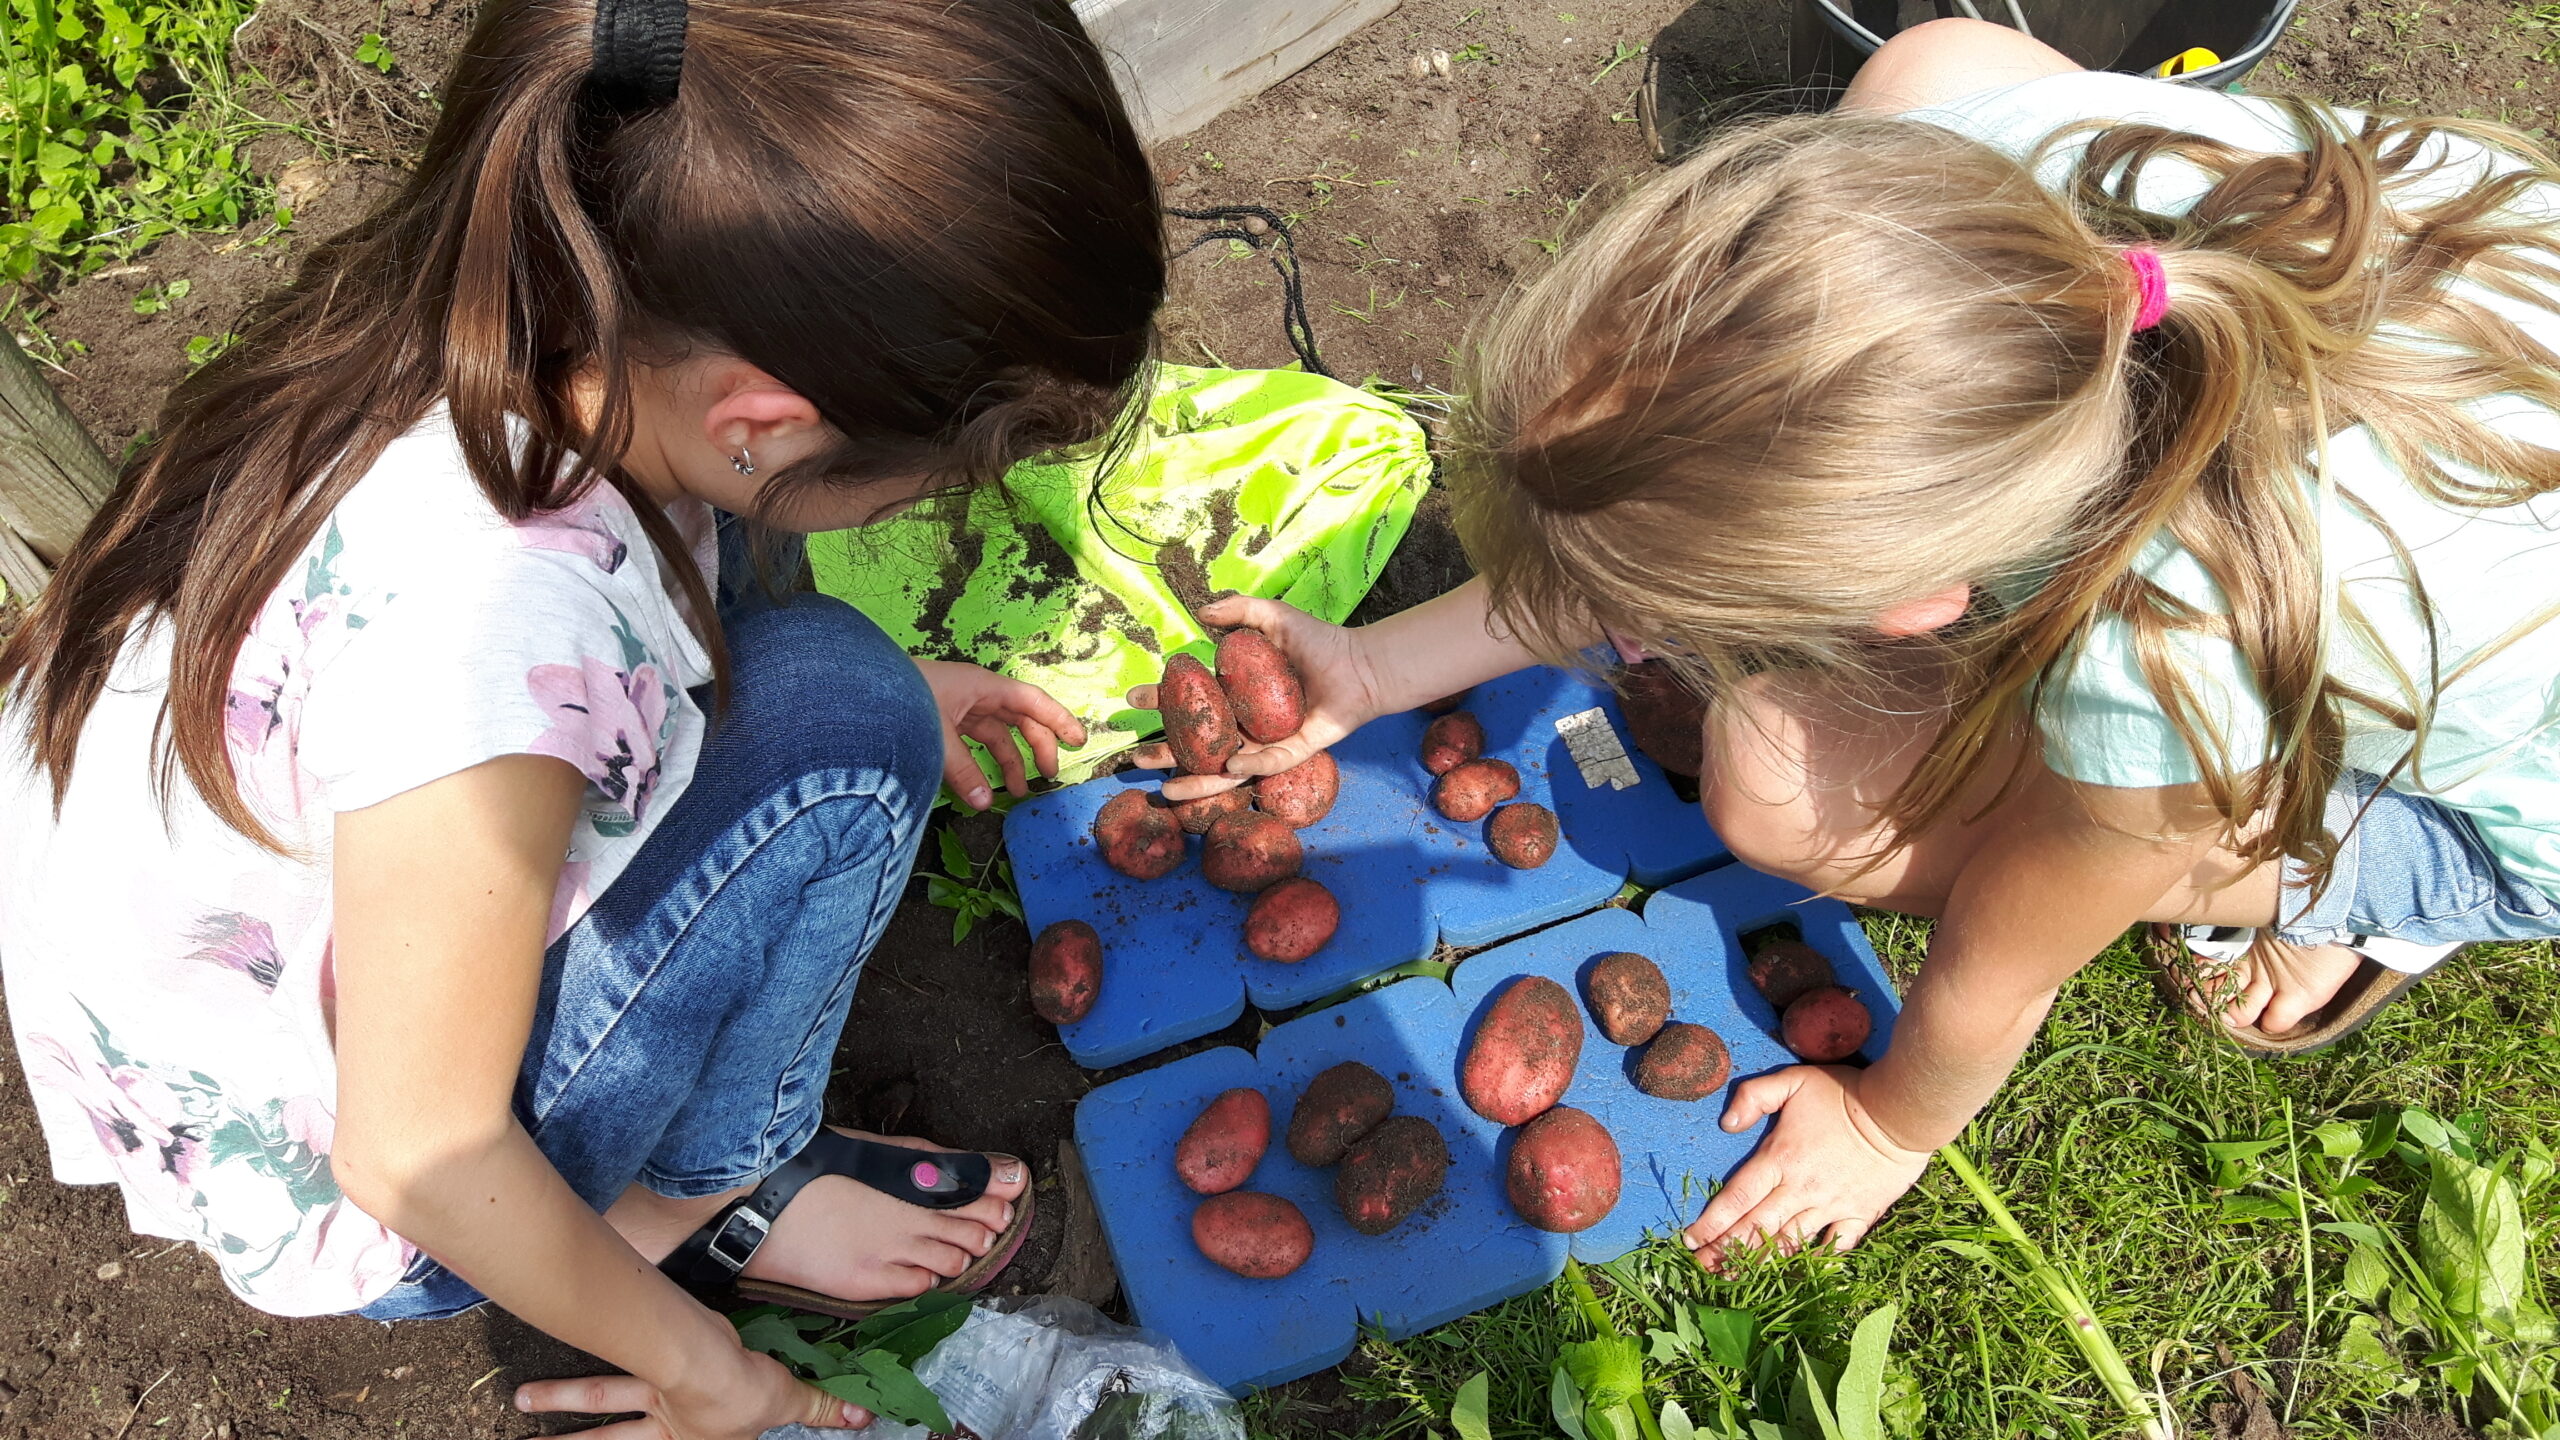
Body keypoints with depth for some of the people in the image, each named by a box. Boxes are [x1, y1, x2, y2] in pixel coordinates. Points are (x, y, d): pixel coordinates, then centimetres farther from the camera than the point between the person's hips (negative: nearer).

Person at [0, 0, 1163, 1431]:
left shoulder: (523, 320, -17)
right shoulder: (488, 646, -41)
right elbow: (417, 1158, -26)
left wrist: (891, 690, 7)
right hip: (324, 1182, -8)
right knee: (838, 724, -23)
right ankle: (705, 1192, 2)